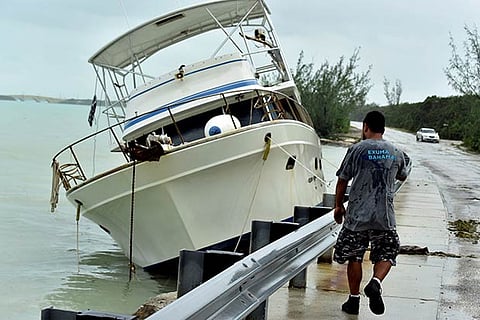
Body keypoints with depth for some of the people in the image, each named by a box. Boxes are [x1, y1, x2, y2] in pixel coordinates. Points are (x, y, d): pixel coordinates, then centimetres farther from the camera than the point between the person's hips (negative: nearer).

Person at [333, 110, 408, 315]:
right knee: (386, 254, 12)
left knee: (354, 257, 11)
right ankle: (375, 282, -15)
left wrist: (338, 206, 14)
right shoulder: (396, 153, 6)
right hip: (385, 217, 2)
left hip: (357, 215, -2)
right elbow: (402, 177, 25)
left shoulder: (357, 149, -4)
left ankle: (354, 299, 14)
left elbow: (342, 181, 1)